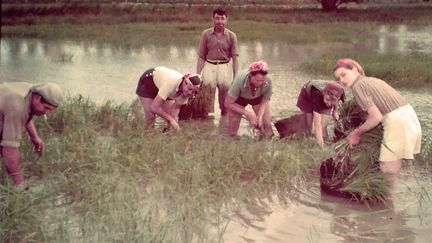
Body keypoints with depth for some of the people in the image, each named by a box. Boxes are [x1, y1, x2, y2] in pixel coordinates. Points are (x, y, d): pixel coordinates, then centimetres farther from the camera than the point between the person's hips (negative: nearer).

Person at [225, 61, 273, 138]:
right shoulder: (240, 80, -41)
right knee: (232, 133, -3)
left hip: (258, 98, 2)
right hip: (239, 98, -1)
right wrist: (247, 114, -30)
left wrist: (260, 115, -30)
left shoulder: (268, 82, -36)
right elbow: (228, 104, -27)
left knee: (267, 129, -7)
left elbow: (265, 101, -13)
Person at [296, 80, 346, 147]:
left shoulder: (340, 93, -36)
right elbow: (317, 124, -47)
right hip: (307, 95, -3)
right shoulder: (318, 96, -48)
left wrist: (335, 110, -16)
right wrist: (320, 144, -49)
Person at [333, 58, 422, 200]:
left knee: (387, 168, -1)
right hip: (408, 115, 10)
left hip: (397, 121, -10)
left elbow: (376, 117, -12)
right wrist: (357, 132, 24)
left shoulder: (358, 86, -5)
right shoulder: (372, 81, 22)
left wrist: (357, 133, 3)